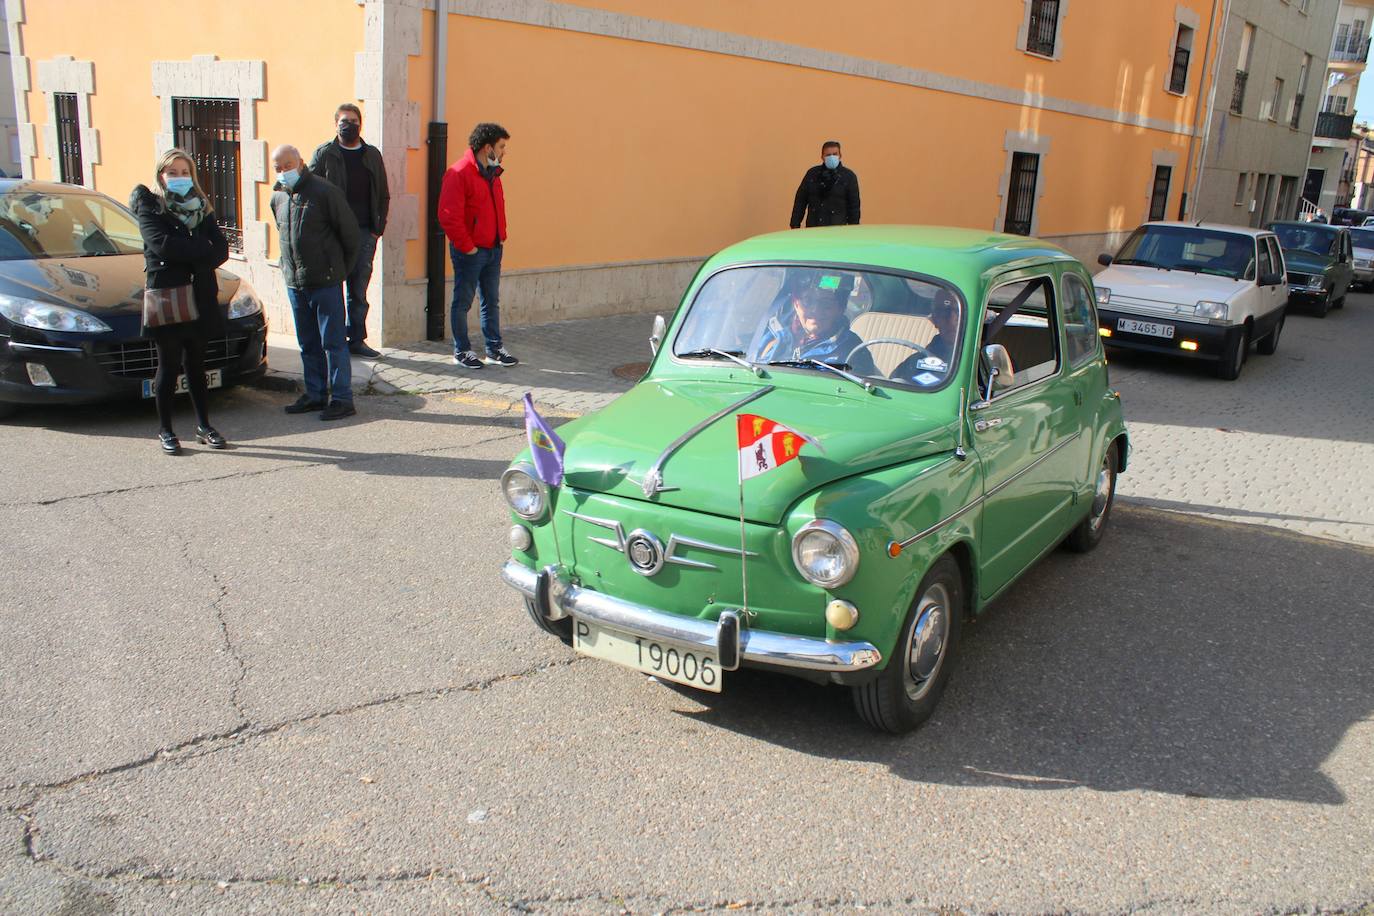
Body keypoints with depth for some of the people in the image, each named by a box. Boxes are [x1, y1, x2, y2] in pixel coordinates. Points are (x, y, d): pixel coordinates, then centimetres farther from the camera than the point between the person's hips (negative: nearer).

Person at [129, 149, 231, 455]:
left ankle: (204, 425, 18)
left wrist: (186, 254, -14)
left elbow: (221, 248, 1)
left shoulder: (200, 206, 12)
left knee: (196, 364, 11)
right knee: (169, 366, 3)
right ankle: (165, 430, 14)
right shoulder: (149, 205, 0)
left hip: (199, 296, 4)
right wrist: (203, 249, -12)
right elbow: (161, 244, -16)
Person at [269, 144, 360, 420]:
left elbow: (349, 231, -6)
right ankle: (316, 394, 22)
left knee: (333, 342, -4)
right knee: (308, 344, 13)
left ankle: (342, 399, 1)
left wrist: (340, 268, 1)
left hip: (325, 281, -7)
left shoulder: (324, 192, -10)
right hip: (294, 281, 7)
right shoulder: (278, 197, 12)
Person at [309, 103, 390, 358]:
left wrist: (378, 229, 5)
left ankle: (357, 339, 14)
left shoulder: (372, 155, 12)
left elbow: (383, 196, 15)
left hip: (365, 233, 3)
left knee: (359, 291, 7)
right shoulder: (324, 154, 2)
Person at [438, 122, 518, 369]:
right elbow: (449, 216, -20)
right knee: (462, 302, 3)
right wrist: (467, 246, -16)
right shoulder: (459, 173, -15)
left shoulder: (492, 174, 13)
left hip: (493, 249, 8)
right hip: (470, 251, -8)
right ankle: (461, 351, 13)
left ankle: (494, 349, 21)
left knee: (492, 301, 13)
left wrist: (501, 237, 14)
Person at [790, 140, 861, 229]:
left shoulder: (849, 176, 3)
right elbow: (800, 201, 10)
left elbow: (854, 205, 4)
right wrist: (795, 225, 5)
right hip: (812, 228, 2)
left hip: (837, 229, -2)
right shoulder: (812, 173, 9)